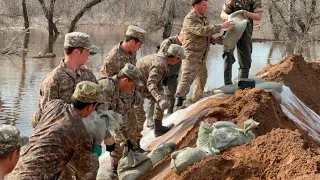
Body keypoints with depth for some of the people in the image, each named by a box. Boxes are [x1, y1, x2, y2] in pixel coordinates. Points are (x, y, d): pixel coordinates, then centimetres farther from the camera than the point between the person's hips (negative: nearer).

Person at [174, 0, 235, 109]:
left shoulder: (203, 18, 14)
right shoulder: (190, 19, -16)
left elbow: (207, 35, 25)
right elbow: (202, 31, -29)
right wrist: (221, 26, -27)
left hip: (201, 57, 10)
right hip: (191, 54, -10)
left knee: (202, 78, 20)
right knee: (187, 77, -21)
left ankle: (197, 101, 36)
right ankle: (178, 104, -29)